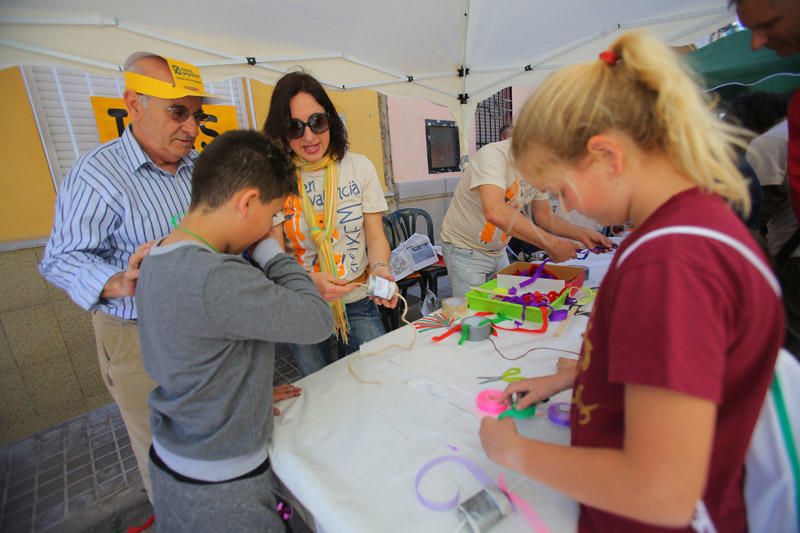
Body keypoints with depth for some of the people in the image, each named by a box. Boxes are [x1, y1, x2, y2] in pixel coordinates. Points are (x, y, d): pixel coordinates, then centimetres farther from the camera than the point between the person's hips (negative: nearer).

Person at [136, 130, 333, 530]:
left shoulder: (158, 260, -4)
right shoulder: (217, 279, -35)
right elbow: (318, 321, -26)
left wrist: (257, 394, 6)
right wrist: (270, 250, -17)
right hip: (218, 487, -8)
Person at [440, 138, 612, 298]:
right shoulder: (493, 154, -26)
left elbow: (543, 216, 8)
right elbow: (495, 212, -43)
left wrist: (582, 234, -8)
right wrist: (551, 244, -38)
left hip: (498, 251, 7)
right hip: (465, 250, -7)